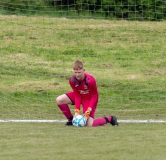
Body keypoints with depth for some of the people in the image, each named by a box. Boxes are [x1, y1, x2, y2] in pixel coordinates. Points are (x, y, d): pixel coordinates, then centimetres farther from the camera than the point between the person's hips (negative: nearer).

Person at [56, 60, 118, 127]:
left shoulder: (90, 80, -33)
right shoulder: (72, 80, -20)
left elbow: (95, 96, -20)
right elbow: (77, 96, -11)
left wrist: (88, 110, -28)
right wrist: (77, 111, -20)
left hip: (89, 99, -5)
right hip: (79, 95, 5)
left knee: (89, 125, -18)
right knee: (59, 100, -14)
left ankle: (110, 119, 8)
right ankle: (70, 120, 5)